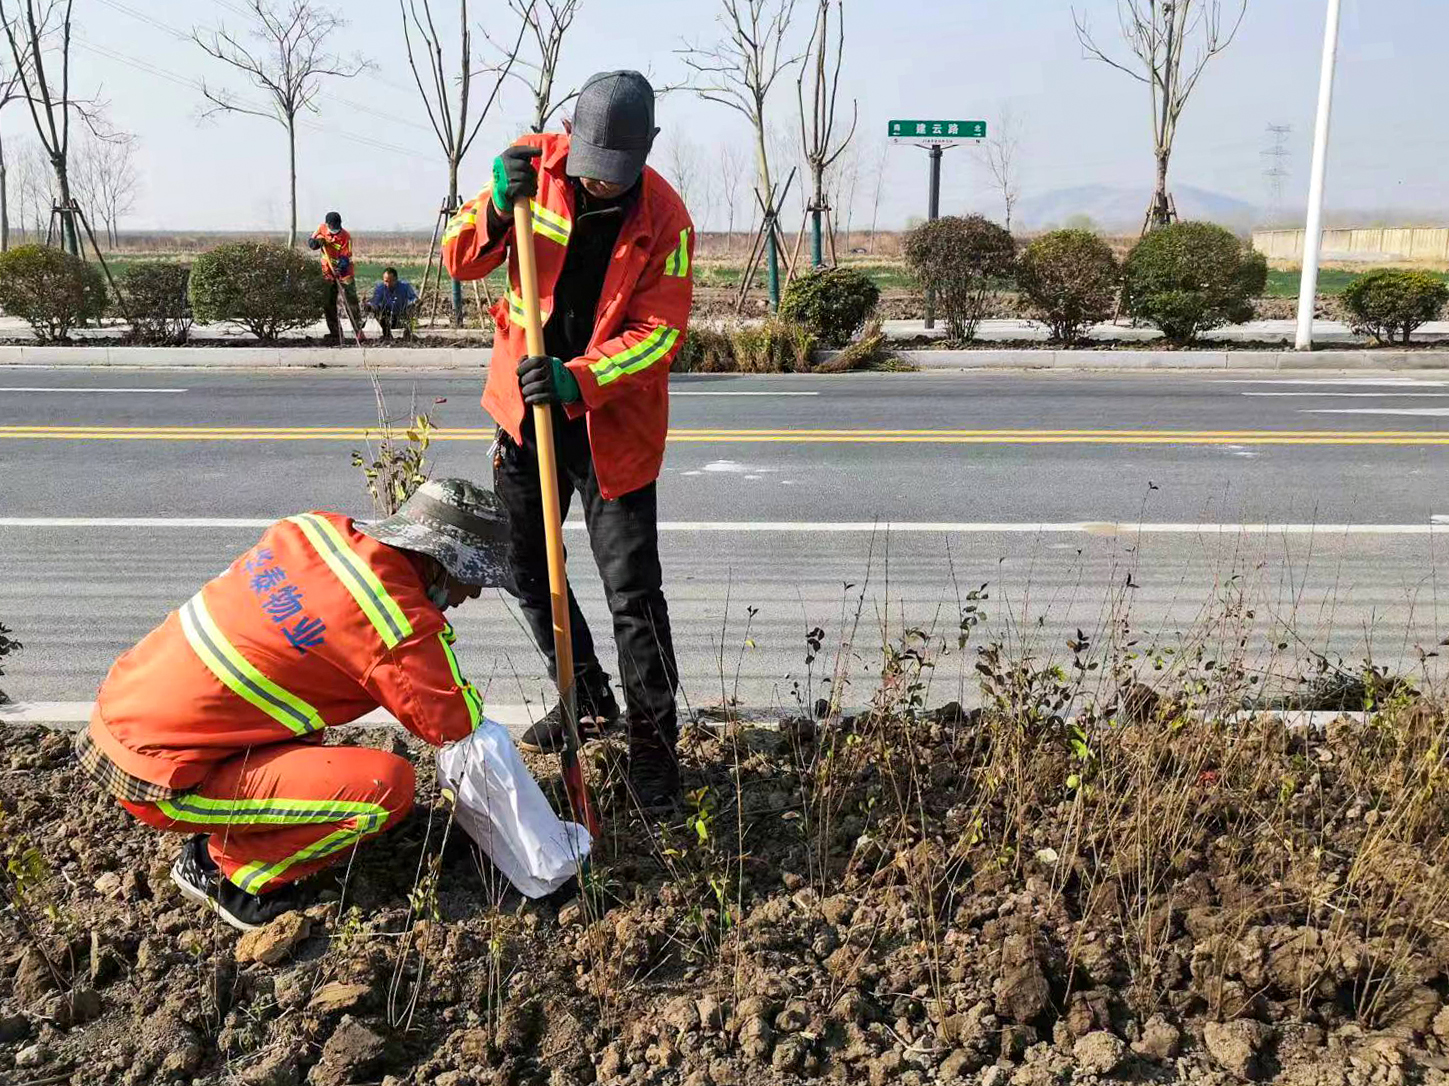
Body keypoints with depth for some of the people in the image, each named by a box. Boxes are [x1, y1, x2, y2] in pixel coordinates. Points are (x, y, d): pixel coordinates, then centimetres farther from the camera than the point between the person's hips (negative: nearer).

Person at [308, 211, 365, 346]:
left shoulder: (346, 236, -16)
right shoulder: (321, 229, -2)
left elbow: (346, 258, -21)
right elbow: (310, 242, 7)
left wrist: (341, 267, -40)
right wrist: (318, 241, -16)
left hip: (344, 274, -4)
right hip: (328, 274, 4)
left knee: (351, 303, -8)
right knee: (328, 305, 5)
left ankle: (358, 331, 1)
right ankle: (335, 334, 12)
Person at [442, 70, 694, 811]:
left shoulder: (664, 217, -13)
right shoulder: (534, 165, -6)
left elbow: (659, 330, -15)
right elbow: (461, 258, -4)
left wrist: (578, 380, -29)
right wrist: (498, 206, -24)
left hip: (613, 420, -4)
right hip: (528, 406, 4)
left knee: (633, 592, -5)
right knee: (527, 567, 15)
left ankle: (653, 744, 9)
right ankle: (588, 701, 34)